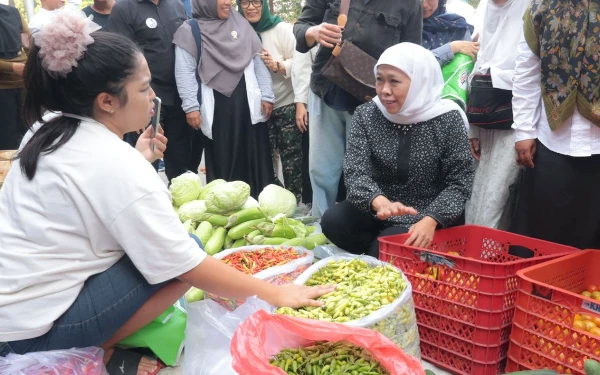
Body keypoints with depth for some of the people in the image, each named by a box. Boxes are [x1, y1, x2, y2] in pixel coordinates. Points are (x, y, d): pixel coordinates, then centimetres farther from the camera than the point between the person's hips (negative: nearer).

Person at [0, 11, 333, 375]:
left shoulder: (47, 133, 2)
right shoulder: (118, 166, -23)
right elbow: (190, 267, -21)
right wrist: (275, 293, -12)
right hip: (37, 327, -8)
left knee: (150, 240, 14)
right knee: (184, 257, -12)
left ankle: (94, 344, 9)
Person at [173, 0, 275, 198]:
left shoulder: (241, 23, 12)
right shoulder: (190, 30, 0)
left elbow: (258, 61, 11)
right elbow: (185, 71, -3)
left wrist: (267, 95, 5)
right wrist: (191, 106, -10)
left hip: (248, 104, 3)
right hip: (216, 108, -3)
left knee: (255, 158, 6)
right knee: (222, 163, 3)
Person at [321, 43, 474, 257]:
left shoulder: (447, 119, -11)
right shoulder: (366, 115, -5)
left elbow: (459, 183, -9)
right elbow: (356, 172, -17)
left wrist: (431, 220, -28)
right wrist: (379, 201, -40)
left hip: (425, 217, -3)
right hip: (376, 211, 3)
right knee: (333, 220, -22)